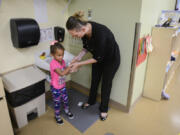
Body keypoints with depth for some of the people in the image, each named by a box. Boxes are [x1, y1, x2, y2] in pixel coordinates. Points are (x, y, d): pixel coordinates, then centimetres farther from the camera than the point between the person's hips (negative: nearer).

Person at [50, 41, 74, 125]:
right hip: (55, 88, -6)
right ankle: (57, 116, 36)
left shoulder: (62, 61, -5)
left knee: (65, 99, 20)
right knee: (57, 103, 12)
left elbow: (66, 72, 3)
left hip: (63, 86, 6)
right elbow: (61, 73, -34)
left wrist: (70, 69, -17)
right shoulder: (53, 63, -27)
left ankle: (67, 110, 47)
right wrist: (70, 66, -32)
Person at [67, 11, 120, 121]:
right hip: (98, 56, 6)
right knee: (94, 80, 17)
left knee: (106, 83, 7)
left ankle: (104, 109, 30)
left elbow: (99, 58, -29)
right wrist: (79, 57, -16)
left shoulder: (100, 33, -40)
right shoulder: (84, 30, -19)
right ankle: (91, 101, 42)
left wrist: (79, 64, -23)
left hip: (111, 59, -6)